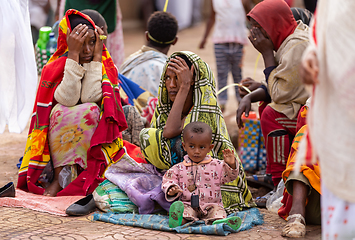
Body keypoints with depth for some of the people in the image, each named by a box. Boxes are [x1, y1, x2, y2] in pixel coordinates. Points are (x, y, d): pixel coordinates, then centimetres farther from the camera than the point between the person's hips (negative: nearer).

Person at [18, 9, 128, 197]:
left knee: (92, 110, -29)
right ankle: (59, 174, -26)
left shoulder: (107, 68, -1)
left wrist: (97, 56, -15)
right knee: (60, 112, -30)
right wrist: (73, 54, -23)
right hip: (59, 141, -1)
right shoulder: (54, 68, -4)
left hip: (93, 139, 1)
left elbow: (89, 97, -20)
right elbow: (68, 99, -24)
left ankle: (65, 175, -27)